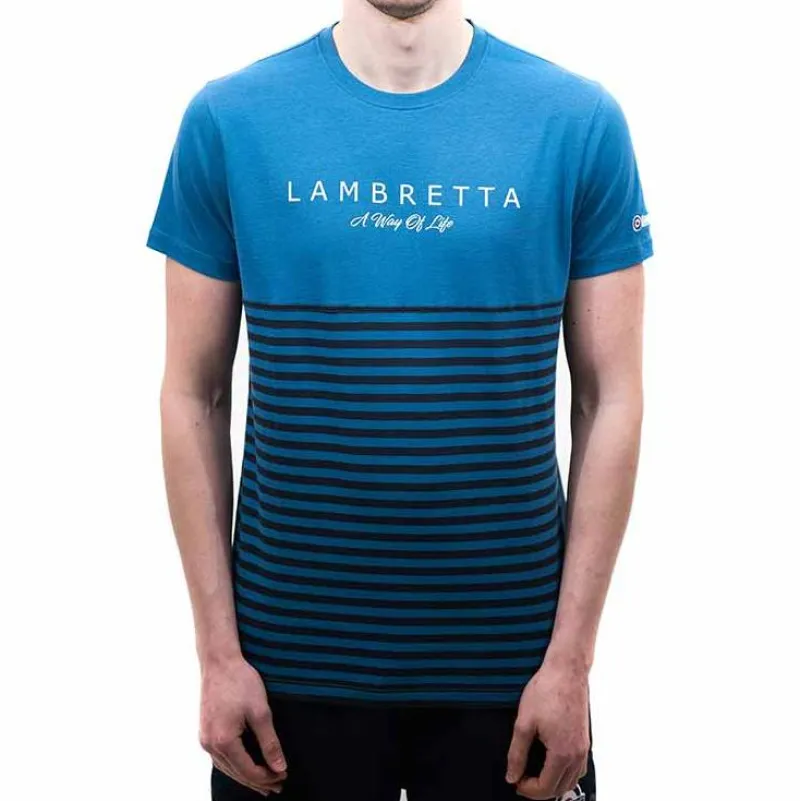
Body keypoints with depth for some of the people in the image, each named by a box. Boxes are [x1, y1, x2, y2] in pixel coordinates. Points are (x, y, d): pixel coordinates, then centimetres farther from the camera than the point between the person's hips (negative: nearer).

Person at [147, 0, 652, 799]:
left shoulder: (580, 121, -4)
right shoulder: (229, 119, -3)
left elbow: (610, 399, -3)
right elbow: (193, 395, 0)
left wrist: (571, 658, -5)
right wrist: (219, 652, -2)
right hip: (294, 655, 1)